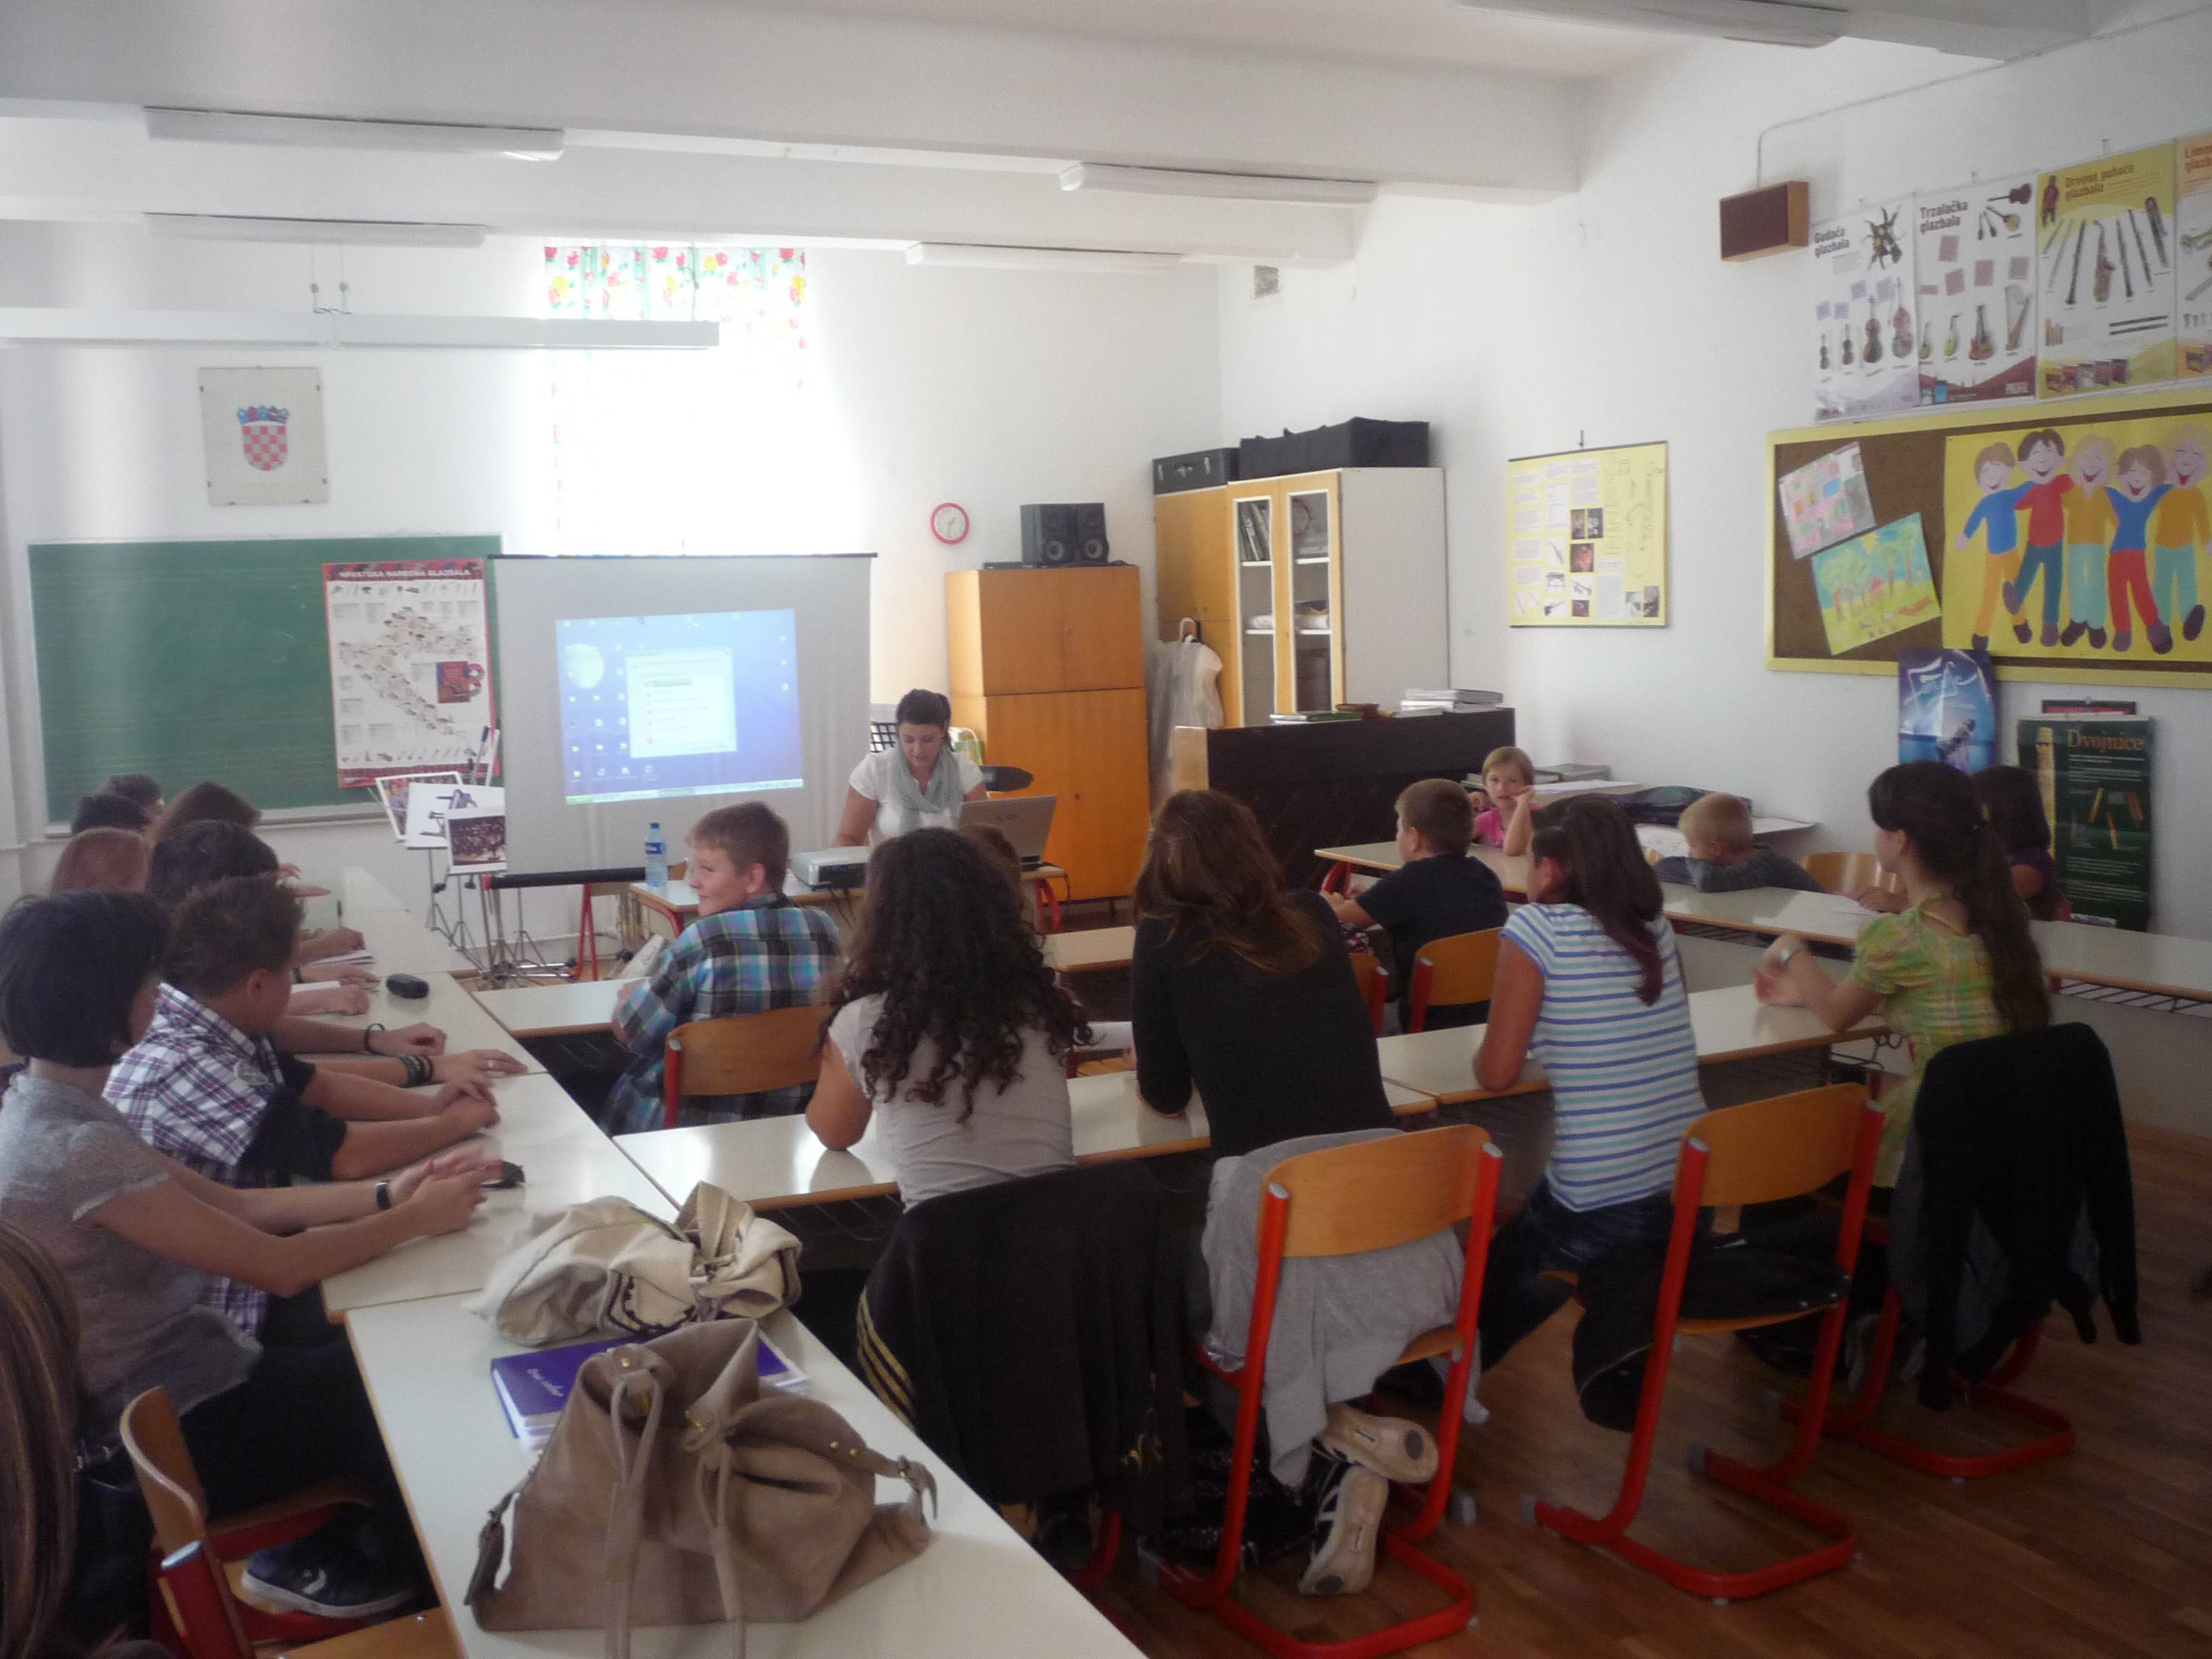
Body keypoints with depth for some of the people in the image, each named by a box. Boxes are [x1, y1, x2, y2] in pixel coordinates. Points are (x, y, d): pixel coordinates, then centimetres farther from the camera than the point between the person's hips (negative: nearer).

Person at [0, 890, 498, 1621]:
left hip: (153, 1397, 9)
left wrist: (386, 1194, -4)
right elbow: (281, 1267, -25)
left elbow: (234, 1204, 4)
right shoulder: (77, 1147, -29)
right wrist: (417, 1219, -11)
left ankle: (322, 1557, 25)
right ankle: (421, 1577, 27)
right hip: (183, 1433, -9)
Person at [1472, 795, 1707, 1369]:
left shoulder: (1537, 928, -10)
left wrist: (1485, 1050, 11)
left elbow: (1496, 1074, -8)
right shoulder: (1657, 927, 6)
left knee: (1495, 1269, 22)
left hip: (1597, 1214, -6)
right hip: (1694, 1193, 6)